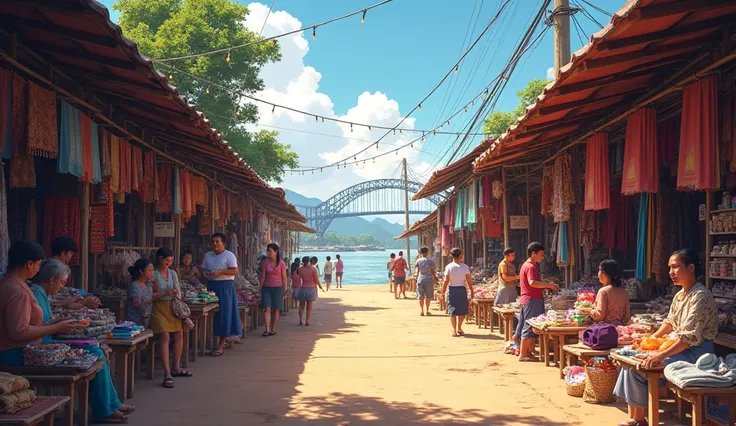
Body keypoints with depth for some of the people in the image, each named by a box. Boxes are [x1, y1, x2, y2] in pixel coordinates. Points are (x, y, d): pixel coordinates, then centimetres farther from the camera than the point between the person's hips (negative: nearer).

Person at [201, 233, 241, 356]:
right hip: (211, 286, 5)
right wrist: (205, 274, -5)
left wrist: (220, 272, -23)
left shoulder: (229, 255, -4)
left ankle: (221, 346, -4)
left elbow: (235, 271, -12)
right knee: (212, 313, 4)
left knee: (224, 315, -5)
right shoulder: (207, 256, 14)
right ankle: (214, 340, 17)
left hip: (225, 287, -5)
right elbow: (203, 270, 18)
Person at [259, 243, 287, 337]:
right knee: (267, 308, -11)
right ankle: (267, 329, -14)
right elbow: (263, 276, 4)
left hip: (278, 288, -1)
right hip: (267, 288, 1)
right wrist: (261, 289, 4)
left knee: (276, 309, 2)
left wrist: (285, 290, 2)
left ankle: (273, 329, 13)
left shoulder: (281, 263, -3)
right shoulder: (265, 262, 1)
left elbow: (284, 278, 3)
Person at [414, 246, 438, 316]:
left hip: (420, 279, 0)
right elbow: (433, 271, 3)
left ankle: (422, 311, -1)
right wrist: (435, 278, 16)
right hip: (429, 279, 0)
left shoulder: (418, 261, 0)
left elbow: (417, 271, -2)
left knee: (421, 296, 4)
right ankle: (427, 311, 15)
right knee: (428, 296, 10)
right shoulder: (431, 261, 0)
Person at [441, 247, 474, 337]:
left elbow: (446, 281, -8)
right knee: (462, 311, 16)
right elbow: (469, 280, -5)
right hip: (462, 290, 0)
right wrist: (472, 291, 4)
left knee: (452, 311, 8)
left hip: (452, 290, 0)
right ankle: (459, 328, 26)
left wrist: (443, 292, -1)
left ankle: (455, 330, 7)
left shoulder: (449, 267, -6)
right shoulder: (465, 267, -5)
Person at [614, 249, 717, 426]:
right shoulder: (680, 295, 10)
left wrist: (662, 355, -28)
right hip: (679, 346, 10)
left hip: (695, 351, -10)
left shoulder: (700, 296, -20)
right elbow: (669, 322, 22)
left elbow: (690, 337, -26)